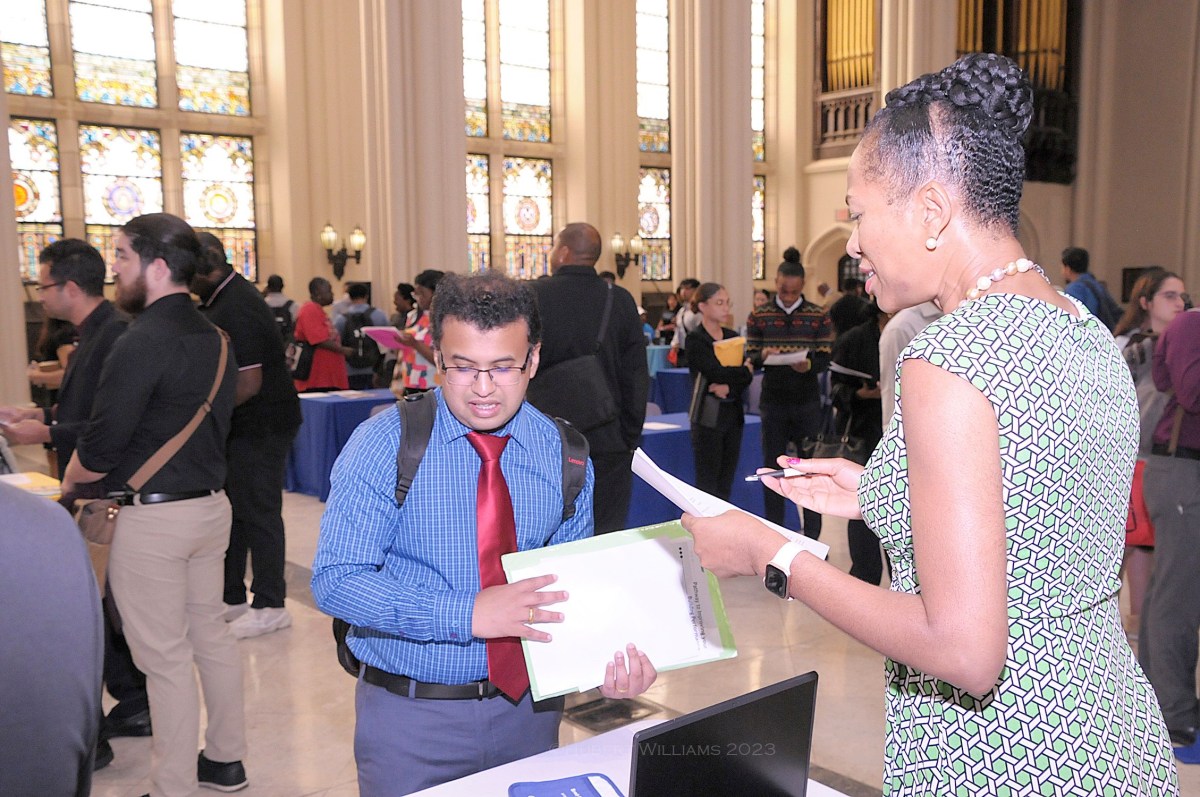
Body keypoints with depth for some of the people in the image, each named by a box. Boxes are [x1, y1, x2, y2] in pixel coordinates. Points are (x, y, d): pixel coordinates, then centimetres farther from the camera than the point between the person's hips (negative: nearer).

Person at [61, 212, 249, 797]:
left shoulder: (141, 343, -19)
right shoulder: (213, 338, 8)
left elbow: (99, 450, -19)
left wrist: (68, 481, 1)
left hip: (153, 517, -8)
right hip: (211, 502, 9)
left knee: (165, 657, 2)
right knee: (210, 632, 18)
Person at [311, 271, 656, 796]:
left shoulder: (563, 453, -3)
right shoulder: (385, 444, -13)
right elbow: (335, 580, -18)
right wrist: (466, 614, -29)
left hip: (528, 708, 3)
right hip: (411, 717, -3)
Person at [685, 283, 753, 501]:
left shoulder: (732, 337, 12)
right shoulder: (695, 340, -7)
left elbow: (748, 377, 3)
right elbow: (717, 372, -19)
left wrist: (729, 388, -17)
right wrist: (743, 370, -2)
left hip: (733, 415, 6)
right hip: (709, 417, -6)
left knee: (726, 485, 8)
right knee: (707, 485, -3)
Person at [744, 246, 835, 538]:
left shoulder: (819, 317, 2)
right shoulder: (758, 317, 3)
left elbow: (825, 358, -3)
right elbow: (749, 357, 1)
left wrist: (809, 365, -25)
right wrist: (762, 355, -22)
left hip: (807, 401, -1)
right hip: (773, 401, 1)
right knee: (773, 467, 7)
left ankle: (812, 536, 13)